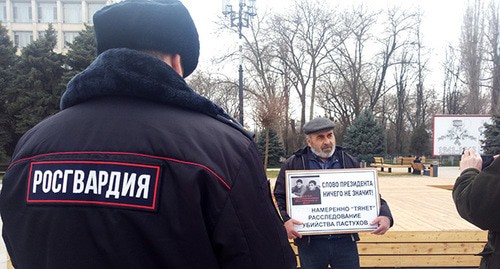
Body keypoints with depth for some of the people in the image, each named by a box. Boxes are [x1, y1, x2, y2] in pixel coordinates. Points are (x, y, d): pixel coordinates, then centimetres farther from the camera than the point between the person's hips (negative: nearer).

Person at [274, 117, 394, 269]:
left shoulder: (350, 162, 9)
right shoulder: (293, 164, 2)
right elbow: (279, 198, 3)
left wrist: (385, 215, -5)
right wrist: (285, 220, -15)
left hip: (345, 241, 2)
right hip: (310, 243, -1)